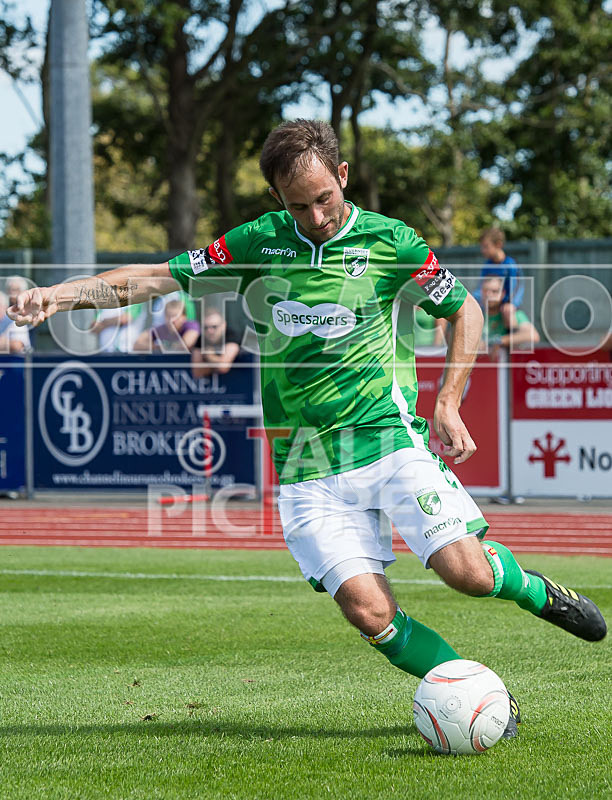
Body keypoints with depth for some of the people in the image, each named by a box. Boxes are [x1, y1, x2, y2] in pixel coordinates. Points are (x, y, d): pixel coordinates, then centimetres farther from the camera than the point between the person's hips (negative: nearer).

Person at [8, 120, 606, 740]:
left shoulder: (390, 242, 0)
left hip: (389, 438, -1)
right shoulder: (256, 244, 5)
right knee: (368, 612, -15)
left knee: (467, 573, -18)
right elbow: (158, 277, 8)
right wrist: (62, 294, -5)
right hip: (307, 469, 2)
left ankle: (534, 590, 16)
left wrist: (448, 402, 1)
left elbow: (466, 311, 12)